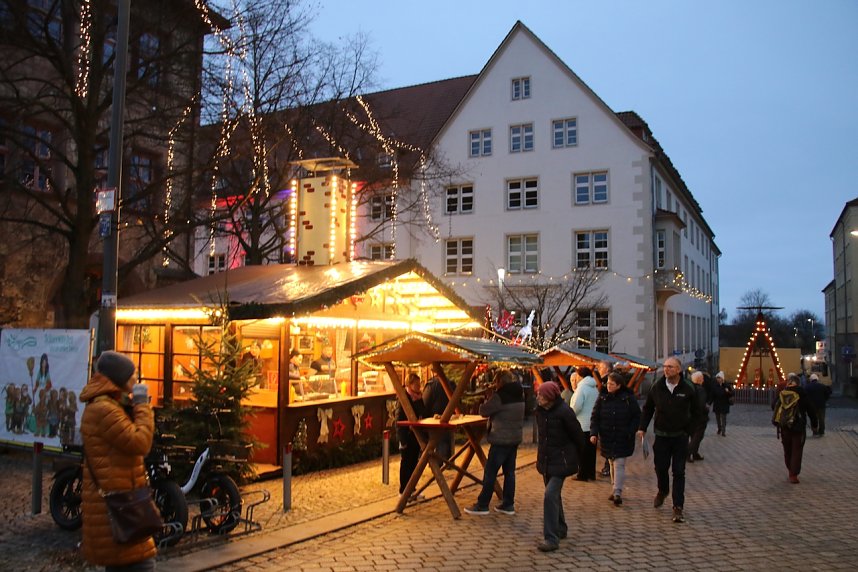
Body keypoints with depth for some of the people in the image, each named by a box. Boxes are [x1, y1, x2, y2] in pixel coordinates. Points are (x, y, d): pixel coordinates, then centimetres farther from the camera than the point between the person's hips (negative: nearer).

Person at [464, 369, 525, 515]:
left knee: (490, 472, -1)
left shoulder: (500, 395, -17)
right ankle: (508, 504, 16)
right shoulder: (519, 394, 9)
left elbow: (484, 411, -11)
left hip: (501, 440, -8)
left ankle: (482, 505, 4)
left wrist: (486, 401, 6)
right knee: (509, 471, 12)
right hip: (515, 438, 8)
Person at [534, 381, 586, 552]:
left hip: (561, 461, -7)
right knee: (554, 495, 19)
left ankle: (551, 538, -13)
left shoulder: (564, 412, -20)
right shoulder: (540, 411, 1)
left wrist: (574, 457, 3)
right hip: (546, 460, 7)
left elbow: (578, 436, -9)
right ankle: (561, 529, 37)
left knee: (551, 495, -17)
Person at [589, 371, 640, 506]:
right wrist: (594, 433, -12)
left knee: (619, 464, -8)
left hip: (622, 439, -3)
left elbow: (637, 417, 0)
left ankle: (617, 493, -8)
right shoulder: (602, 398, -1)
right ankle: (615, 489, 26)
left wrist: (630, 432, -10)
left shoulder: (628, 398, -6)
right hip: (607, 438, 3)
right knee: (612, 464, 13)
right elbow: (595, 417, 0)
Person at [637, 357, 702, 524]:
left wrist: (690, 429, -4)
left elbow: (696, 411, 0)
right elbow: (647, 408, 8)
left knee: (679, 472, 0)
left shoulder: (688, 389, -8)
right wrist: (642, 428, 3)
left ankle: (678, 507, 6)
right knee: (660, 467, 11)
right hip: (661, 435, 2)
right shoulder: (657, 387, -2)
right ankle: (662, 491, 41)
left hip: (680, 436, -2)